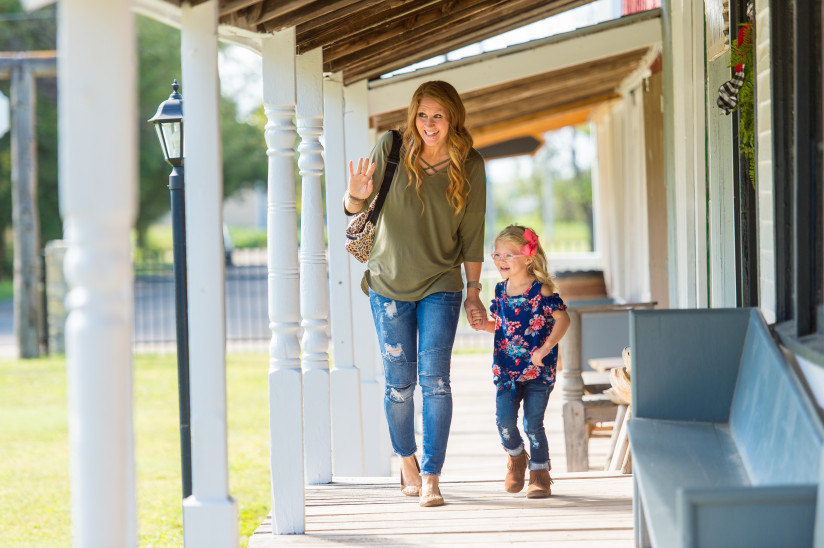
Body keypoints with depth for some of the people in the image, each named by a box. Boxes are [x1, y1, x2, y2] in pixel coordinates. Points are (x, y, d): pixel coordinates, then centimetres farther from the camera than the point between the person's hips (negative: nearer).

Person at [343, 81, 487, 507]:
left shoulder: (470, 167, -5)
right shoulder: (392, 149, -8)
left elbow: (472, 233, 3)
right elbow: (354, 208, -3)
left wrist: (473, 291, 4)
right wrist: (358, 195, -27)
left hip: (440, 285, 0)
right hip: (389, 282, 0)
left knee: (434, 379, -12)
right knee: (399, 382, 5)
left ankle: (431, 477, -8)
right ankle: (407, 461, 28)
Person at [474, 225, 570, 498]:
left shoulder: (541, 290, -11)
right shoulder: (500, 290, 6)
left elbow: (562, 319, -10)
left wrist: (545, 349, -17)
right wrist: (484, 325, -2)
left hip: (537, 370, -4)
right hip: (506, 369, 4)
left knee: (532, 424, -3)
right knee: (504, 421, -6)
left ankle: (540, 472, 15)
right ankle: (516, 457, 24)